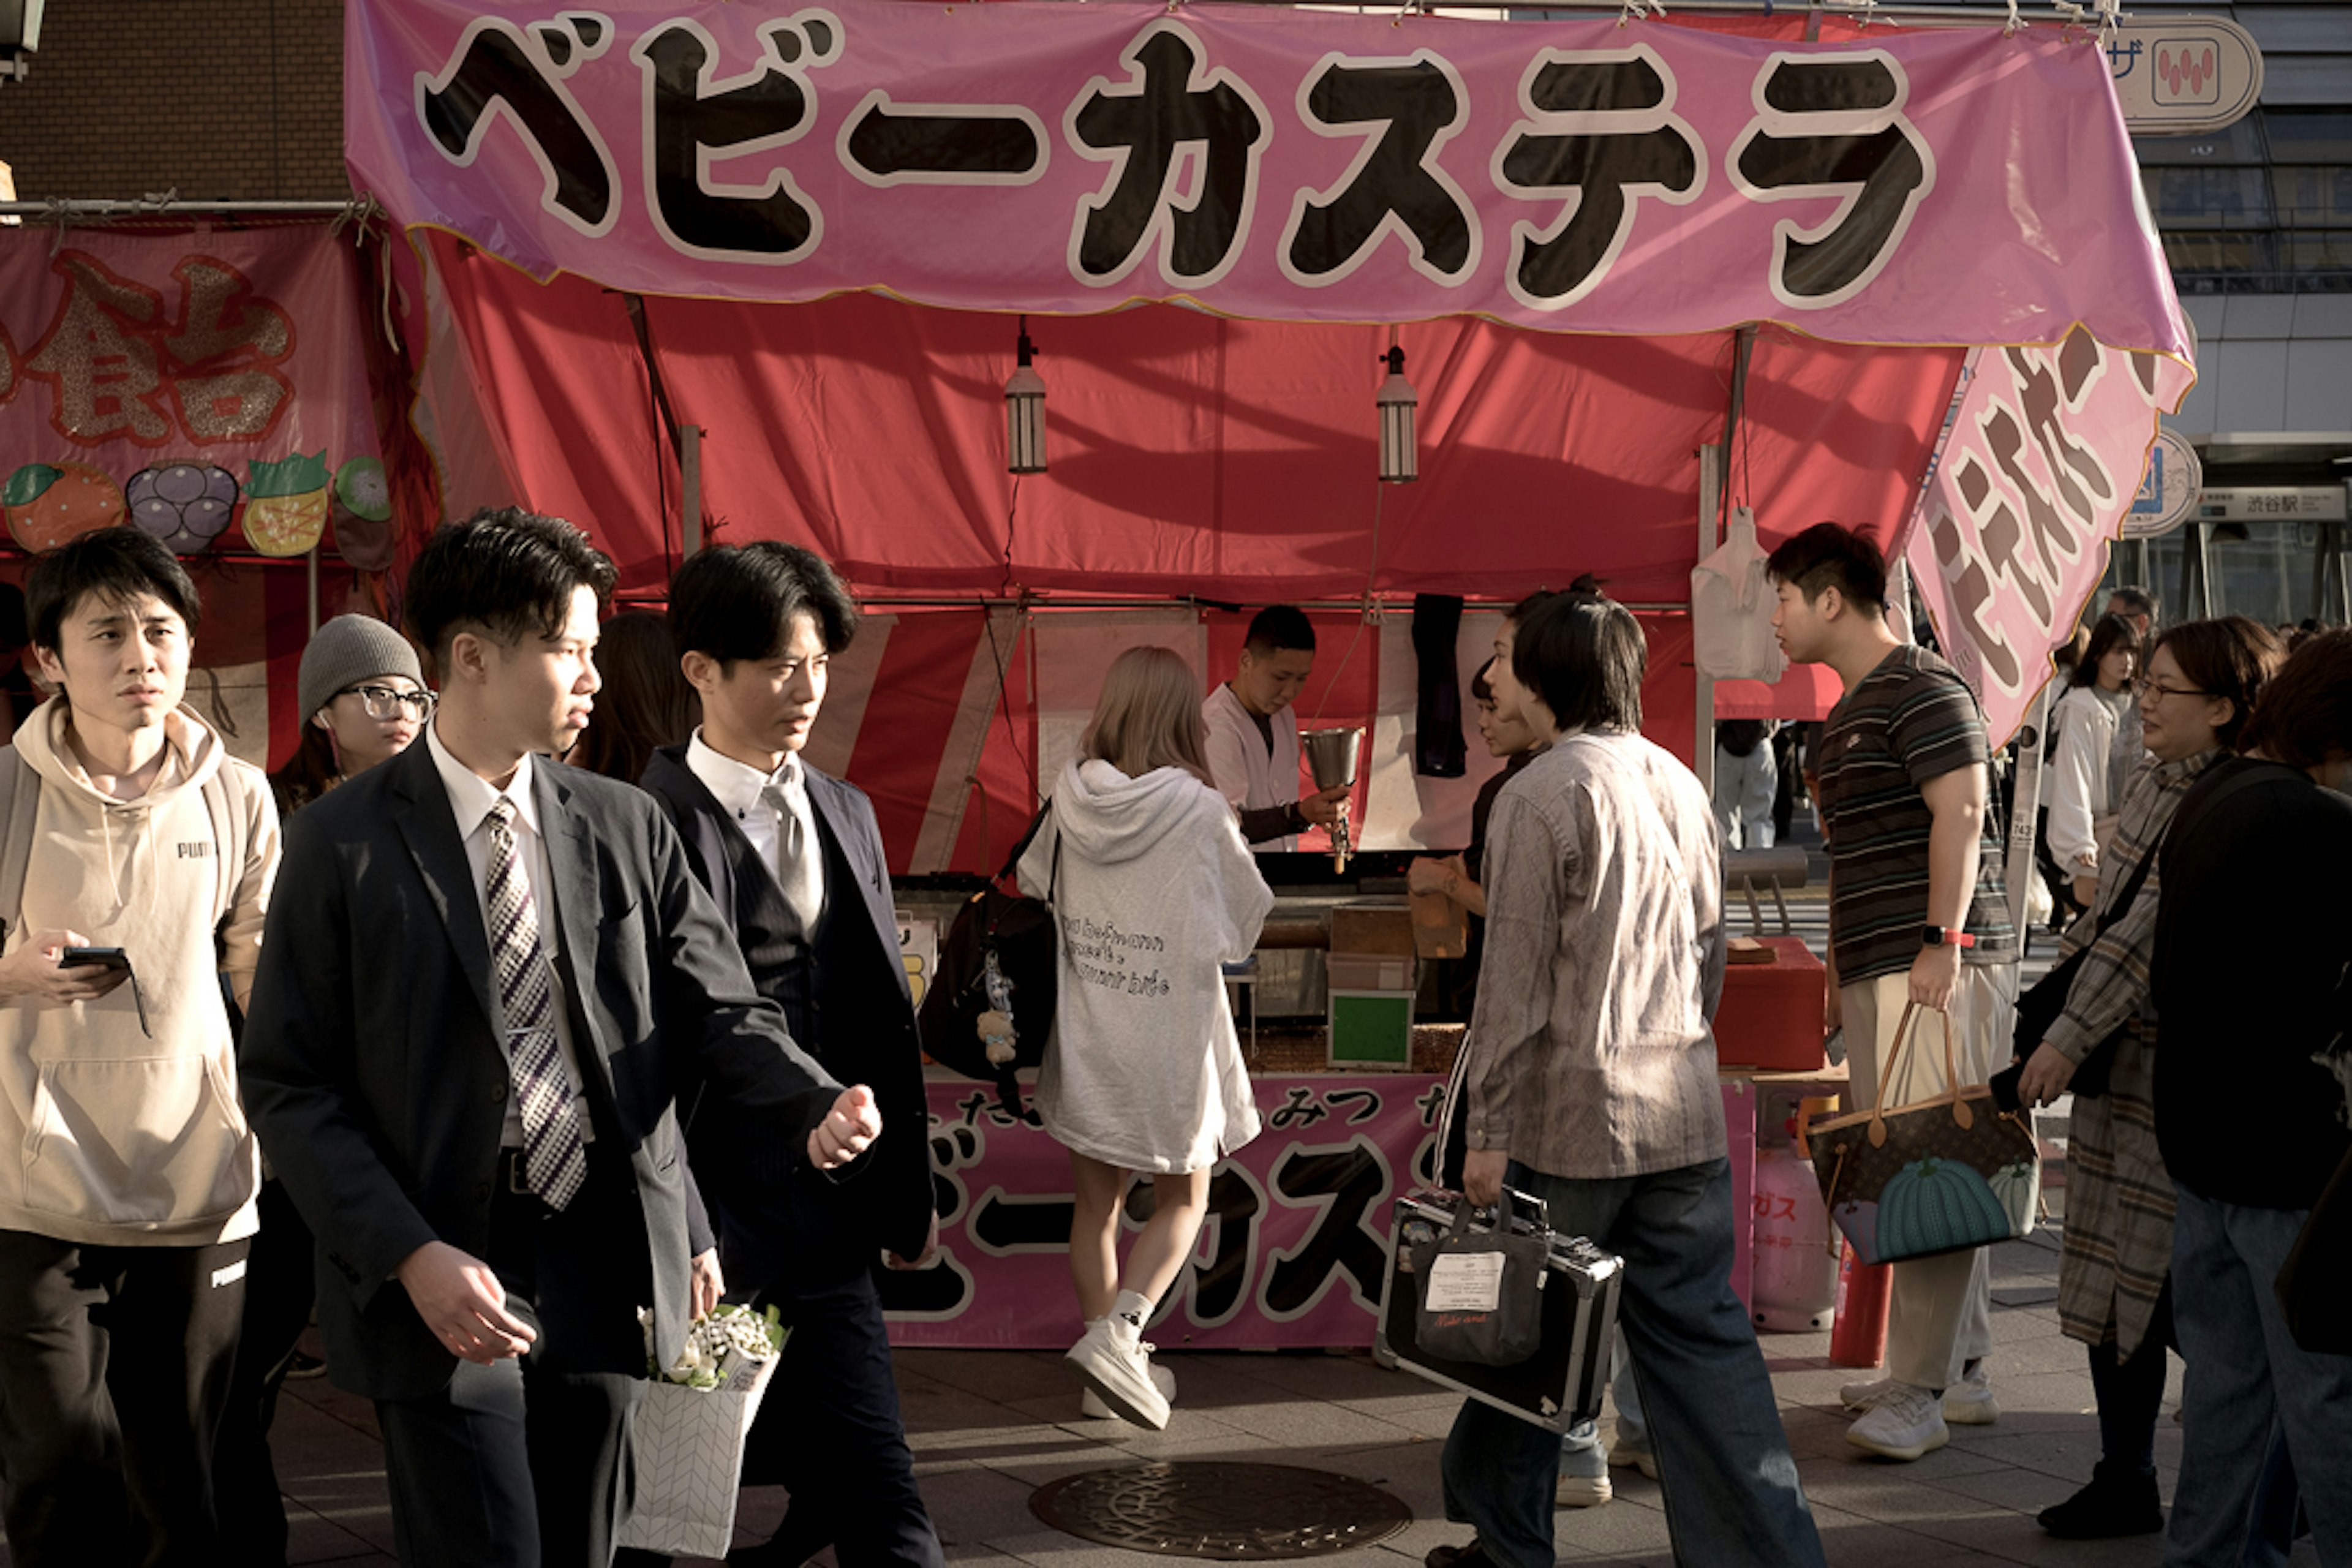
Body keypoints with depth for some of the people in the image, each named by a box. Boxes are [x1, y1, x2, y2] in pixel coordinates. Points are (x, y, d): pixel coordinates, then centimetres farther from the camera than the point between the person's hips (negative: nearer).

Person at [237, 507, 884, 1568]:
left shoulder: (628, 827, 7)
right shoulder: (345, 843, -5)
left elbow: (716, 1009, 5)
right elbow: (286, 1083, -6)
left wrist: (815, 1105, -16)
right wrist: (411, 1258, -17)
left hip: (604, 1271, 4)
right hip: (441, 1285, -4)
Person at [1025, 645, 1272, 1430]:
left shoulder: (1069, 800, -6)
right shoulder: (1199, 811, -17)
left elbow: (1031, 892, 10)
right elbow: (1241, 926, -6)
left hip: (1083, 1036, 4)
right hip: (1170, 1042, -3)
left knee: (1095, 1202, 15)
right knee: (1183, 1198, 13)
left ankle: (1110, 1346, 23)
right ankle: (1117, 1328, -7)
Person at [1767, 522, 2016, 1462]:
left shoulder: (1922, 689, -8)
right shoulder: (1849, 712, 22)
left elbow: (1961, 810, -18)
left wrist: (1942, 942, -23)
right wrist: (1840, 971, 24)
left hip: (1934, 965, -10)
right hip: (1874, 970, 10)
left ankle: (1919, 1394, -12)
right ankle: (1962, 1374, 18)